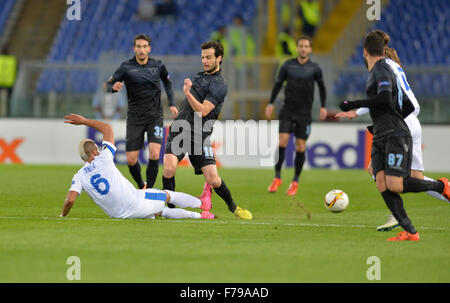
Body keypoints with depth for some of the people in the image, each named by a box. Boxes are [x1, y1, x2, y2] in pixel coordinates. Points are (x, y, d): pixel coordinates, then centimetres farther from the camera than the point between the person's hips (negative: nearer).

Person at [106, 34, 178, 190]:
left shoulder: (158, 66, 1)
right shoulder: (126, 67, -5)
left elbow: (167, 82, 20)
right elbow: (108, 85, -4)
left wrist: (171, 104, 11)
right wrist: (114, 87, -28)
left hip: (155, 116, 0)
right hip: (135, 117, 0)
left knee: (154, 154, -19)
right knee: (131, 160, -3)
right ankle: (141, 186, 24)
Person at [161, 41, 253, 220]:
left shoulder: (219, 85, -10)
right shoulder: (201, 75, 16)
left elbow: (203, 111, -20)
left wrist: (187, 93, -29)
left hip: (199, 135, -5)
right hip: (179, 130, 5)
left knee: (213, 179, -6)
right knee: (169, 168, -19)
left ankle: (233, 207, 20)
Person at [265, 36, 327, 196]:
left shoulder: (315, 68, 0)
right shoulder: (288, 65, 2)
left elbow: (322, 87, 13)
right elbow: (278, 84, 11)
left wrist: (323, 107, 4)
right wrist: (271, 103, 5)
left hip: (304, 112, 0)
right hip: (287, 110, 0)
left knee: (300, 147, -1)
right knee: (282, 141, -13)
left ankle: (295, 181, 12)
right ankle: (277, 178, -2)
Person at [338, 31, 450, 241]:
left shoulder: (382, 71, -6)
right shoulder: (376, 73, 24)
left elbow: (384, 99, -25)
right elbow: (409, 106, 29)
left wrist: (353, 105, -19)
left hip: (396, 136, -9)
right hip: (380, 138, 9)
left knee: (395, 185, -19)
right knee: (382, 184, -10)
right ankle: (409, 232, -16)